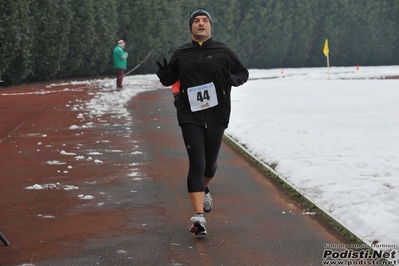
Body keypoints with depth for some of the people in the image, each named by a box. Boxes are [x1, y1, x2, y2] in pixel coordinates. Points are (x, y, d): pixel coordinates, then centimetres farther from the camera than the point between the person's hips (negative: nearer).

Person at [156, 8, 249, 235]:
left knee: (210, 163, 13)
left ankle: (204, 189, 49)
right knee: (196, 164, -11)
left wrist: (233, 79, -12)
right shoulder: (181, 54, 6)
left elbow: (243, 73, 11)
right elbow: (170, 79, 17)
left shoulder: (223, 51, 3)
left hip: (216, 116, 1)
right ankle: (199, 217, -14)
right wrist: (164, 75, -7)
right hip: (190, 116, -1)